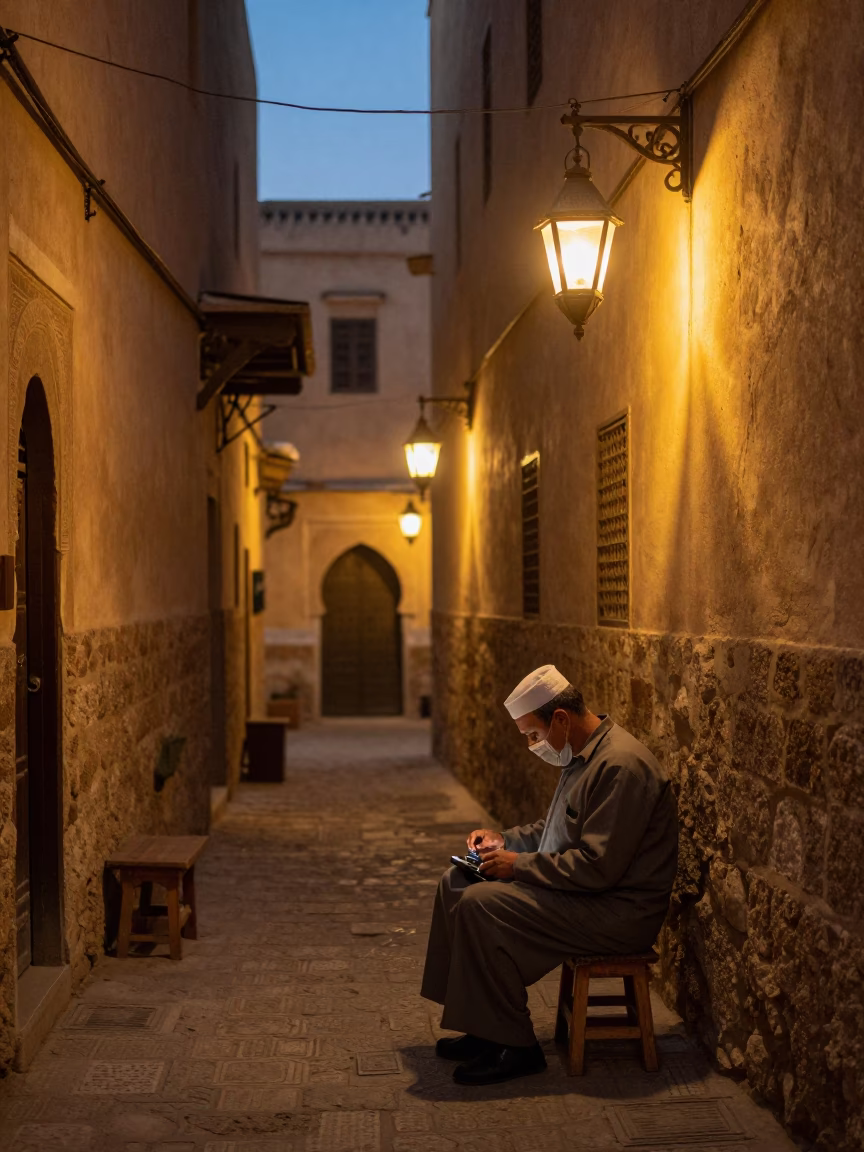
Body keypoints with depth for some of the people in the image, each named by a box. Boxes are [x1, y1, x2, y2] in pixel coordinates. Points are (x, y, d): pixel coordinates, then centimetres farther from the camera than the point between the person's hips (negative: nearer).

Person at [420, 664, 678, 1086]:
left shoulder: (621, 765, -23)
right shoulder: (585, 754, 10)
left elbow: (598, 867, -27)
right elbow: (555, 829, 25)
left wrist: (519, 865, -18)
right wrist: (504, 839, 9)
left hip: (619, 911, -11)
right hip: (585, 889, 11)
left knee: (481, 906, -23)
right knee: (457, 883, 6)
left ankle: (514, 1047, -11)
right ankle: (482, 1025, 9)